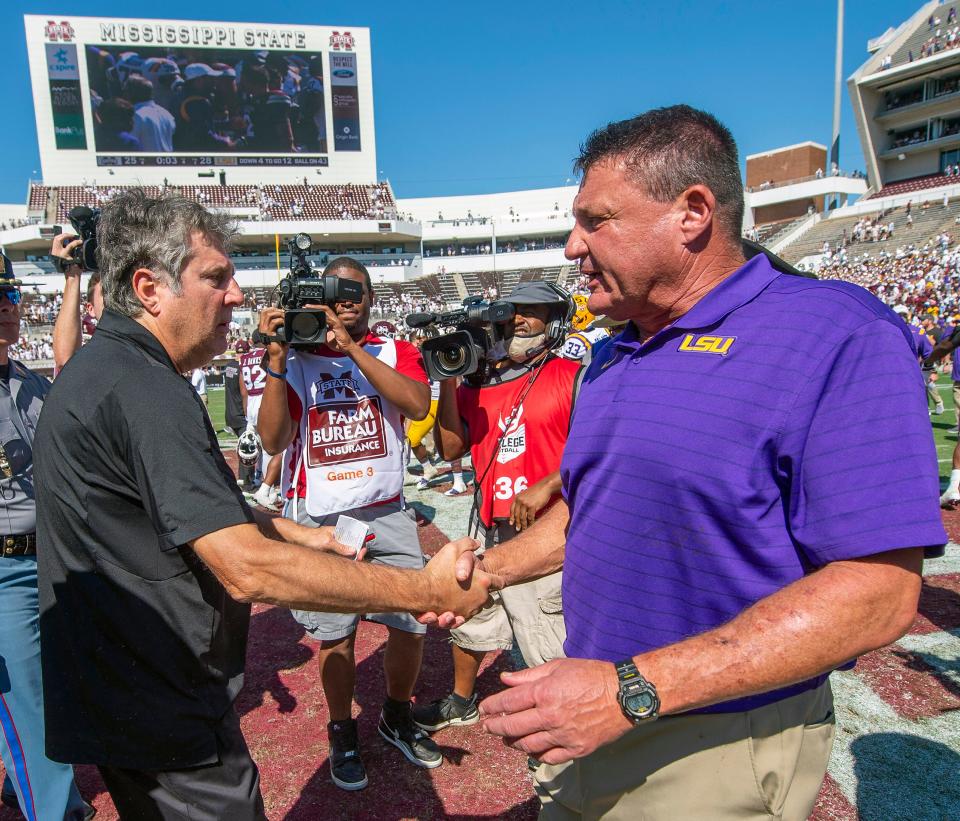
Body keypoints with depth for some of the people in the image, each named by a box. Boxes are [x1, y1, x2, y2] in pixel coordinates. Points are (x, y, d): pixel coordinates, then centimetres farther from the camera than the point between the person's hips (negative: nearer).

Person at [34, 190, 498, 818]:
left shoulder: (101, 368, 8)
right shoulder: (143, 389, -26)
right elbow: (248, 568, -32)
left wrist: (301, 535, 11)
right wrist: (426, 590, -27)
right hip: (163, 720, -10)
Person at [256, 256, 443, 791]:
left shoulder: (396, 352, 3)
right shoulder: (297, 360, 1)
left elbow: (418, 405, -18)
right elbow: (273, 440, -9)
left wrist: (350, 346, -21)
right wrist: (276, 359, -19)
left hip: (387, 513, 1)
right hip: (319, 519, -1)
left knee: (414, 622, 5)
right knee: (333, 633, 8)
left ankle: (397, 718, 33)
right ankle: (343, 733, 33)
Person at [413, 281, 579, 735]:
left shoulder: (571, 377, -6)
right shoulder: (479, 384, 9)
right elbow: (451, 448, 2)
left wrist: (546, 486, -23)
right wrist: (448, 378, -4)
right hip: (490, 531, 7)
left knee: (548, 643, 0)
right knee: (471, 620, 24)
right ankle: (461, 702, 49)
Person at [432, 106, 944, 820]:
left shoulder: (838, 338, -19)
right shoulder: (614, 358, 7)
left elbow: (878, 593, -25)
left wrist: (632, 691, -28)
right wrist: (488, 570, 3)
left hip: (717, 751, -6)